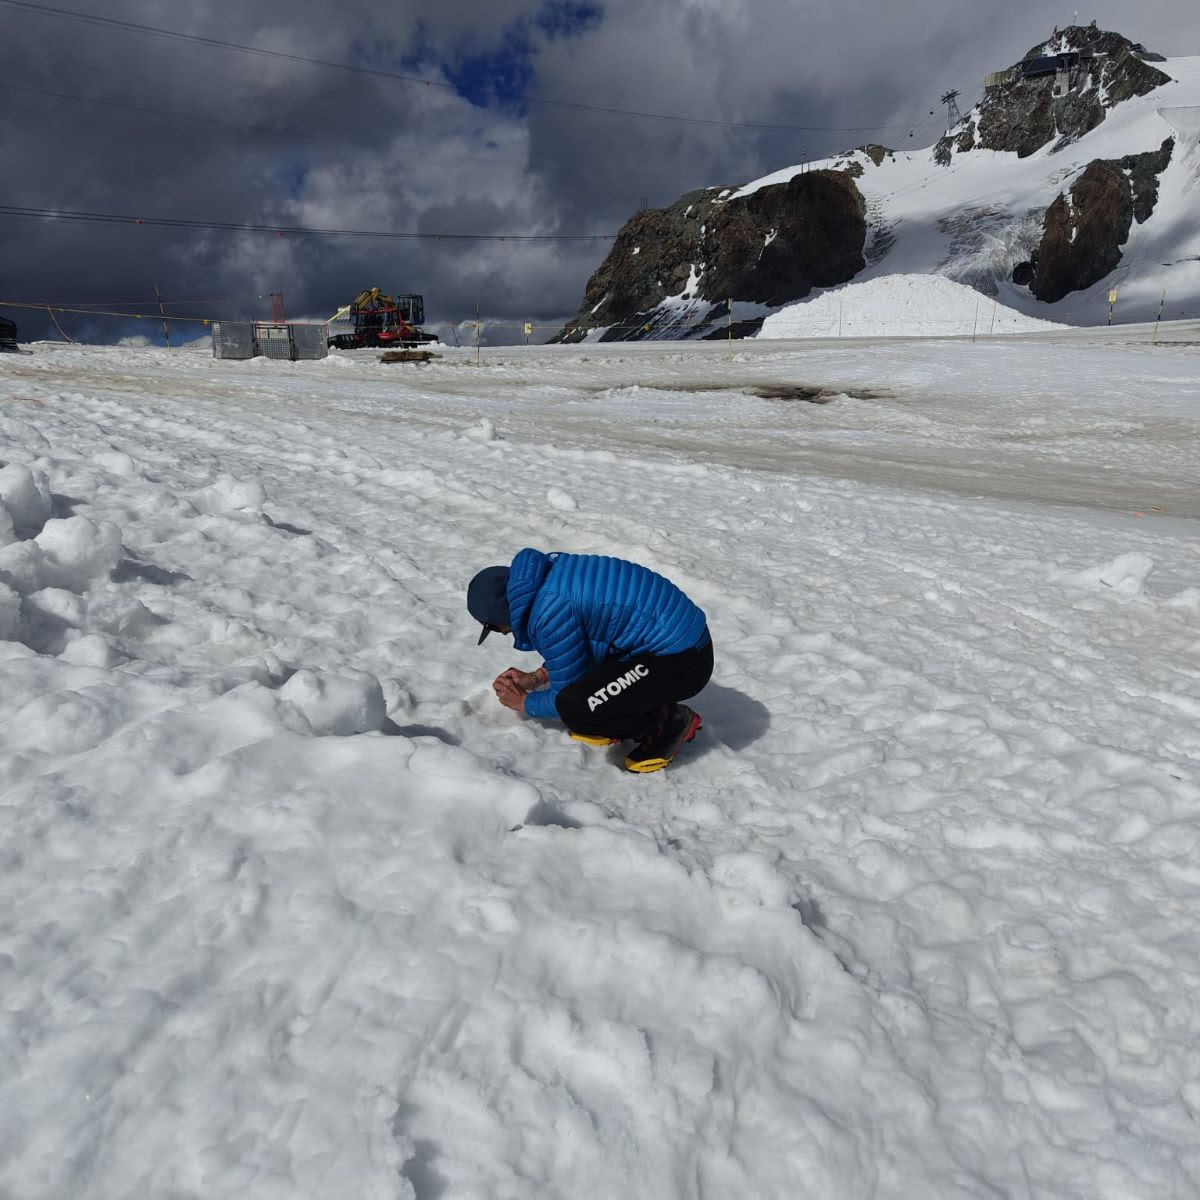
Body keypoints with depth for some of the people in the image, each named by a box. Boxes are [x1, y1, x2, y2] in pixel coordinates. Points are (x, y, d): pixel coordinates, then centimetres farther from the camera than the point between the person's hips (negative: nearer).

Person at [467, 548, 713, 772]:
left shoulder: (550, 611, -21)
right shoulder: (549, 574, 6)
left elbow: (567, 693, -9)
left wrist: (524, 703, 8)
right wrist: (536, 677, 19)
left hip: (684, 661, -10)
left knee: (574, 708, -21)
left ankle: (670, 722, 0)